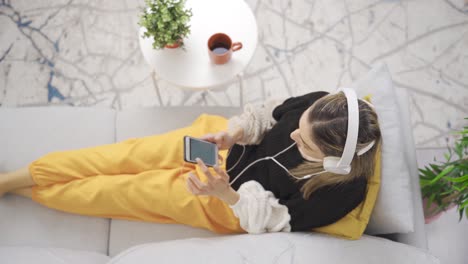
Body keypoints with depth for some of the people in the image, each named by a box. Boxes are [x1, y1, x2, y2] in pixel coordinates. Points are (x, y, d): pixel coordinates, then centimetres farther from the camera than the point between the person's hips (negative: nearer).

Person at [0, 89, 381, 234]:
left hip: (231, 205, -3)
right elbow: (267, 113, -3)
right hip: (228, 145, 4)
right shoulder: (319, 106, -21)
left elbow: (276, 220, -20)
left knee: (124, 190, 0)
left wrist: (228, 194, -33)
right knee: (129, 156, -1)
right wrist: (234, 131, -21)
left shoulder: (342, 191, -31)